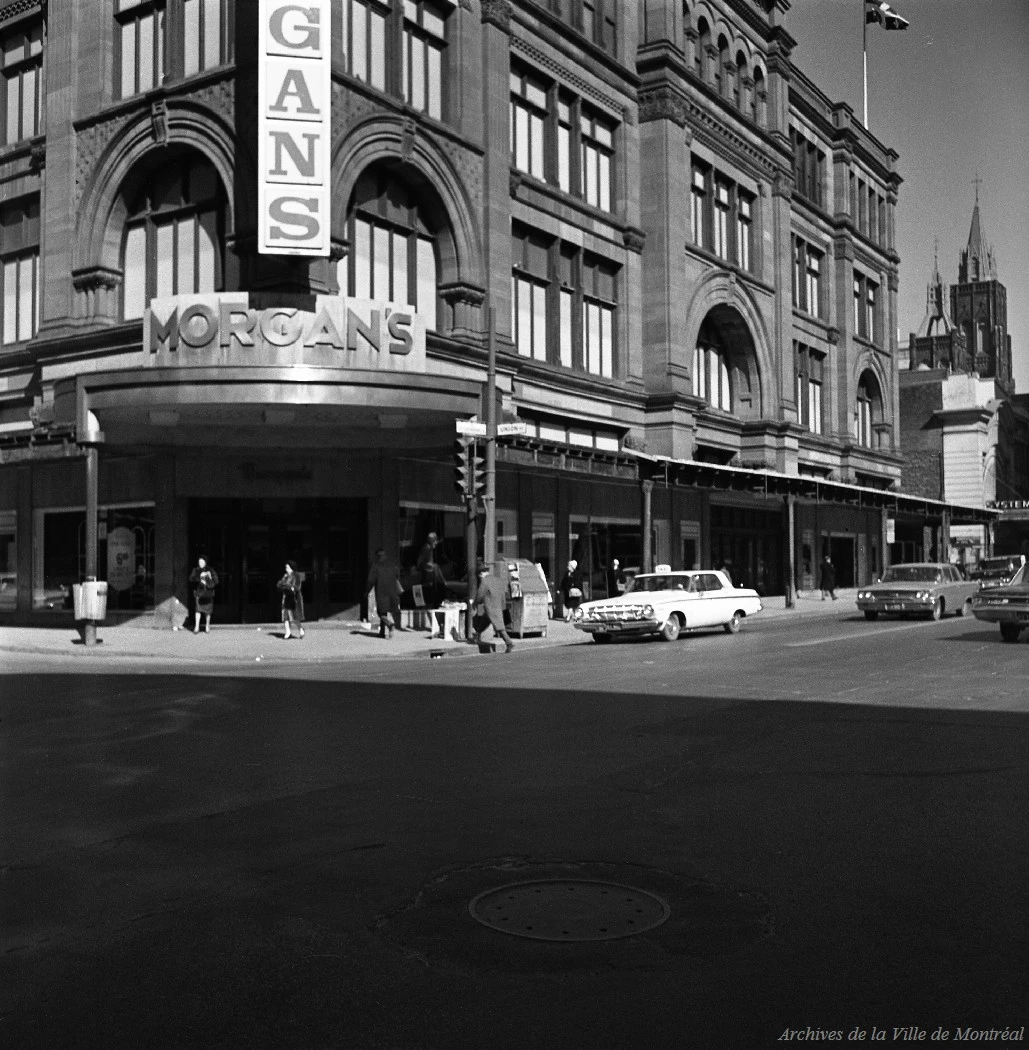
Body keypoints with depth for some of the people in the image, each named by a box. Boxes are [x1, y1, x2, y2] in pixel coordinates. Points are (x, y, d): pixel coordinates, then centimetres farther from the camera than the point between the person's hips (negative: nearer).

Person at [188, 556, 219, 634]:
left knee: (207, 611, 4)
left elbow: (216, 580, -1)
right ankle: (196, 627, -6)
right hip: (198, 592, 0)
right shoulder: (196, 570, 5)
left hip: (208, 592, 0)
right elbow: (191, 578, -9)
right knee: (197, 609, -8)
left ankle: (207, 627, 18)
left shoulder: (210, 570, 2)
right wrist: (199, 577, -24)